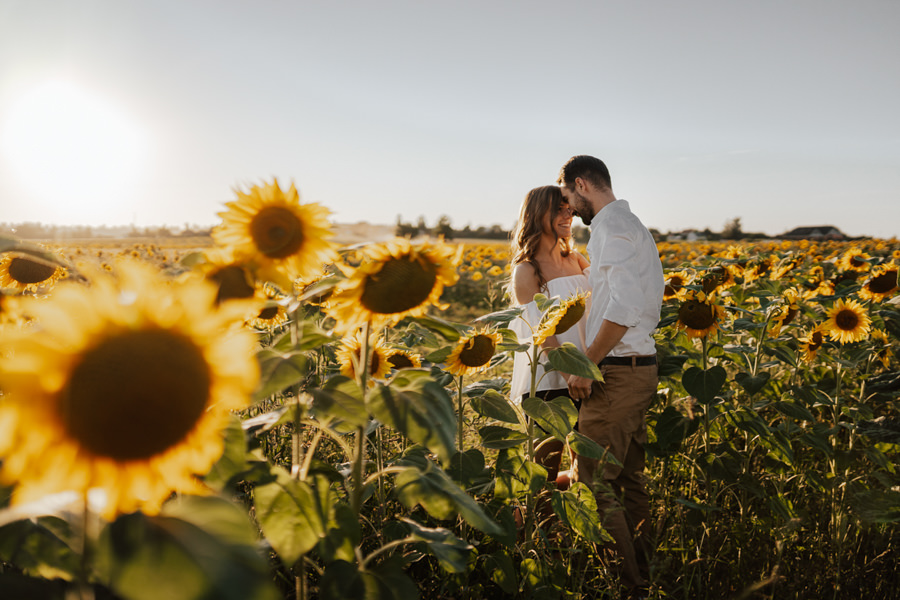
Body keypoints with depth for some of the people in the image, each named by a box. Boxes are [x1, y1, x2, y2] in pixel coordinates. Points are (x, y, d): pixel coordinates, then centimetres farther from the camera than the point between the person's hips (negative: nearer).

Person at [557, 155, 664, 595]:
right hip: (641, 366, 10)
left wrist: (586, 364, -19)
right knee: (629, 480, 15)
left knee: (595, 482, -5)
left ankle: (623, 581, 1)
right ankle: (641, 575, 24)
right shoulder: (633, 225, 19)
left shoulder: (611, 225, -13)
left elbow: (624, 306, -25)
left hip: (616, 373, -10)